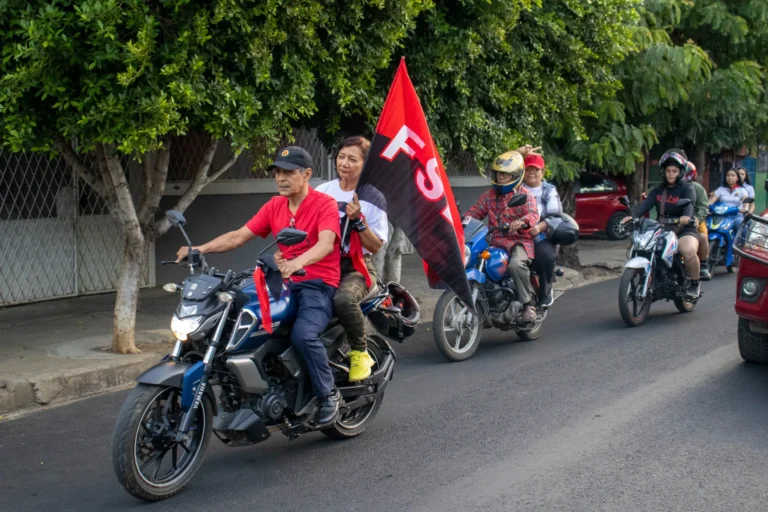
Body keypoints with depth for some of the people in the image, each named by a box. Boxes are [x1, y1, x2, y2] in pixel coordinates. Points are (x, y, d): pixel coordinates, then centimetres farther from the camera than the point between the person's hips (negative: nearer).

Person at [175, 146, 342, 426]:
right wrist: (202, 248, -7)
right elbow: (239, 236, 8)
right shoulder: (274, 206, 13)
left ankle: (328, 394, -10)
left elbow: (325, 244, -24)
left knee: (303, 334, -33)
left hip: (318, 284, -7)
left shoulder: (325, 204, -6)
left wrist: (298, 262, -43)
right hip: (286, 284, 7)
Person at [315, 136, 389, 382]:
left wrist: (358, 220, -18)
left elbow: (376, 246, -4)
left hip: (357, 266, -4)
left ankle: (360, 352, -13)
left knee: (343, 298, -38)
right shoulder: (322, 192, 9)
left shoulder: (372, 198, -1)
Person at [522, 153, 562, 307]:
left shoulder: (549, 190, 14)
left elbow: (555, 215, -1)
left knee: (547, 255, -33)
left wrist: (540, 226, -21)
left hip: (541, 237, -1)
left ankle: (545, 291, -12)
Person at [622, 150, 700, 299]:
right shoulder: (658, 191, 15)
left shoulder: (687, 189, 2)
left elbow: (689, 203, -19)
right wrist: (632, 215, -24)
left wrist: (686, 216, -44)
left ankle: (695, 283, -11)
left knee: (689, 252, -34)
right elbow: (646, 204, -3)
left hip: (684, 230, -5)